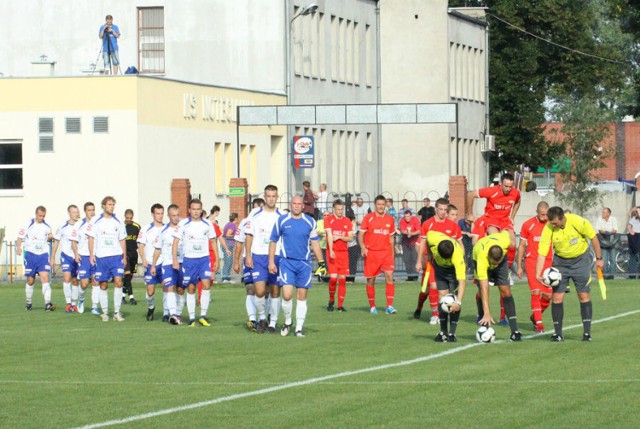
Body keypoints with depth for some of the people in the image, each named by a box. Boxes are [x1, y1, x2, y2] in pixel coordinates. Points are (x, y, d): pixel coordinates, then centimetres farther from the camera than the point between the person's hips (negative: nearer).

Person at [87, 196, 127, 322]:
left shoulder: (118, 222, 11)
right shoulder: (95, 222, 3)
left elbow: (122, 240, 15)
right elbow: (91, 238, 4)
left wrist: (124, 256, 9)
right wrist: (91, 254, -4)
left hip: (116, 256, 1)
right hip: (101, 257, -1)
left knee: (118, 282, -13)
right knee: (103, 285, 2)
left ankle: (117, 312, -8)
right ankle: (105, 312, 12)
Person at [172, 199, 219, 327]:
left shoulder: (207, 224, 6)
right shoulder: (183, 224, 0)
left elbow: (213, 242, 15)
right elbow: (175, 242, -1)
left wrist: (217, 259, 11)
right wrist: (175, 260, -9)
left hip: (204, 259, 1)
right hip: (189, 259, -1)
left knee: (206, 284, -16)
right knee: (190, 288, 3)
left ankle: (203, 316, -9)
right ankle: (192, 318, 11)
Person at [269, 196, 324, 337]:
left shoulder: (310, 222, 5)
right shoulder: (281, 221, 1)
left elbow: (315, 243, 12)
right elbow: (273, 241, 7)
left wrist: (321, 261, 7)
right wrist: (271, 262, 2)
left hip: (304, 263, 2)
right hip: (286, 262, -2)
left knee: (302, 297, 3)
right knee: (287, 295, -13)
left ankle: (299, 328, 10)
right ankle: (287, 322, 11)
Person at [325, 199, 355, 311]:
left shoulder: (347, 221, 10)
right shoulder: (328, 220, 1)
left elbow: (351, 238, 8)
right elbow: (329, 235, -10)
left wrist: (339, 237, -9)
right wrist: (331, 250, -20)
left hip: (344, 252, 3)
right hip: (332, 253, -3)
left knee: (342, 279, 0)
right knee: (333, 277, -12)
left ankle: (340, 305, 4)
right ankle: (331, 300, 10)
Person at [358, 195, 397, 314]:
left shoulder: (390, 219, 9)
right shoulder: (368, 218, 0)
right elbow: (360, 234, 0)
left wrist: (392, 253, 13)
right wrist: (362, 247, -17)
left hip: (386, 253, 2)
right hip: (371, 253, -1)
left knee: (389, 276, -13)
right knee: (371, 280, 3)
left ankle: (389, 306, -13)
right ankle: (372, 306, 17)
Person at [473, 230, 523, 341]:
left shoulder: (505, 241, -40)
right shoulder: (482, 258, -45)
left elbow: (506, 232, -12)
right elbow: (484, 289, -45)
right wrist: (487, 313, -47)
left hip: (502, 259, 2)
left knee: (506, 291, -9)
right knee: (482, 292, -15)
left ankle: (514, 331, -11)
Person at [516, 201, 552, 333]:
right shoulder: (528, 225, 0)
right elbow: (522, 246, 7)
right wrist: (519, 266, 5)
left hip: (548, 262, 2)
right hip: (532, 262, -2)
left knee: (548, 295, -1)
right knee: (536, 292, -12)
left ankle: (535, 316, 24)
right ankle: (538, 323, -6)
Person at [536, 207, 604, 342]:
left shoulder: (578, 222, -25)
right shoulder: (548, 229, -21)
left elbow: (593, 238, -9)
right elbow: (542, 253, -19)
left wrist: (599, 259, -2)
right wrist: (538, 274, -31)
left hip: (581, 260, -1)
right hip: (560, 261, 1)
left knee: (584, 296, -3)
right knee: (557, 297, -5)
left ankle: (587, 333, 4)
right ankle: (557, 333, 5)